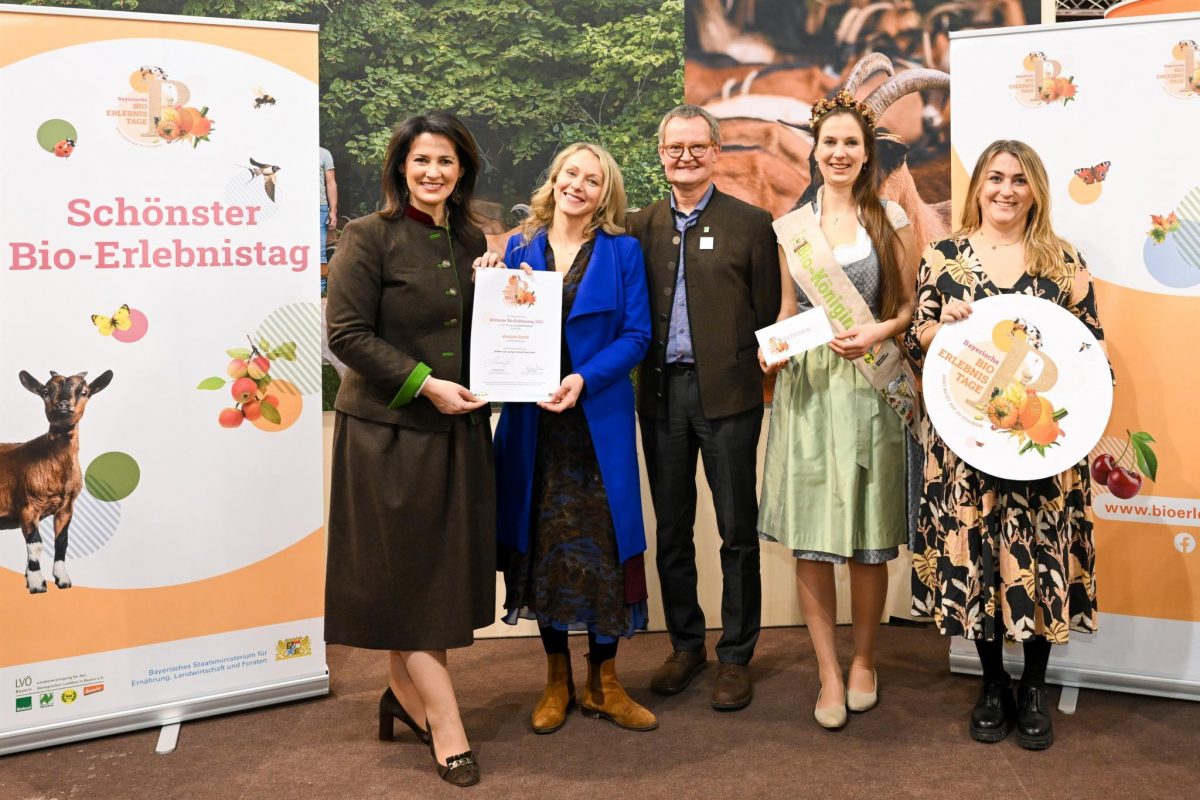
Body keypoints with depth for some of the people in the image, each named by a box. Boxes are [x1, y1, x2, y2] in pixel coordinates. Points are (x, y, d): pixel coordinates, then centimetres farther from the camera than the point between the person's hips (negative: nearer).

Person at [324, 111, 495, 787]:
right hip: (388, 431, -6)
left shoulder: (471, 241, 10)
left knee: (441, 567, 11)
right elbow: (347, 333, -13)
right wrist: (424, 383, -17)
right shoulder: (370, 237, -8)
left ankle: (406, 694, 29)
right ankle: (446, 725, 9)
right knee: (406, 571, 2)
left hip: (458, 429, 6)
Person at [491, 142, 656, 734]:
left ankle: (603, 682, 16)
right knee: (541, 546, 7)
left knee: (603, 547, -1)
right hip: (532, 419, 2)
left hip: (598, 419, -2)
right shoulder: (521, 248, 8)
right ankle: (557, 680, 22)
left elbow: (636, 335, -3)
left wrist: (585, 379, -17)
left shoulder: (621, 251, 2)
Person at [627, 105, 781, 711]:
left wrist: (755, 373, -7)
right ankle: (685, 644, 28)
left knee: (737, 532, 5)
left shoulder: (751, 223, 1)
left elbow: (768, 314, -1)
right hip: (661, 392, 3)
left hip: (726, 391, -3)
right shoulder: (640, 225, 9)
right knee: (672, 530, 12)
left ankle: (735, 656, 17)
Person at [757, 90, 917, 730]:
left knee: (867, 537, 2)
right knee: (808, 538, -1)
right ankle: (829, 672, 12)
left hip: (868, 382, -1)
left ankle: (863, 660, 22)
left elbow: (909, 306, 7)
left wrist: (878, 332, -12)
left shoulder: (890, 218, 5)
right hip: (804, 383, 2)